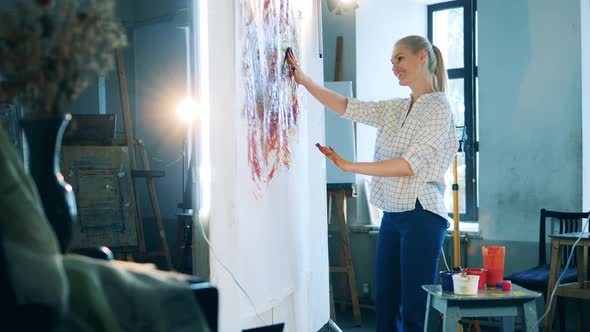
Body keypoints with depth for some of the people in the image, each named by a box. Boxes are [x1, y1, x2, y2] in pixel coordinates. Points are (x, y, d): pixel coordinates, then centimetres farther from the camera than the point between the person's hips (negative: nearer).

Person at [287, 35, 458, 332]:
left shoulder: (438, 107, -8)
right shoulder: (396, 109, 15)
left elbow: (410, 164, -16)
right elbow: (346, 107, 13)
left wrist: (350, 166, -18)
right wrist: (305, 81, 2)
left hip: (420, 216, -8)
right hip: (392, 215, 8)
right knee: (385, 305, 9)